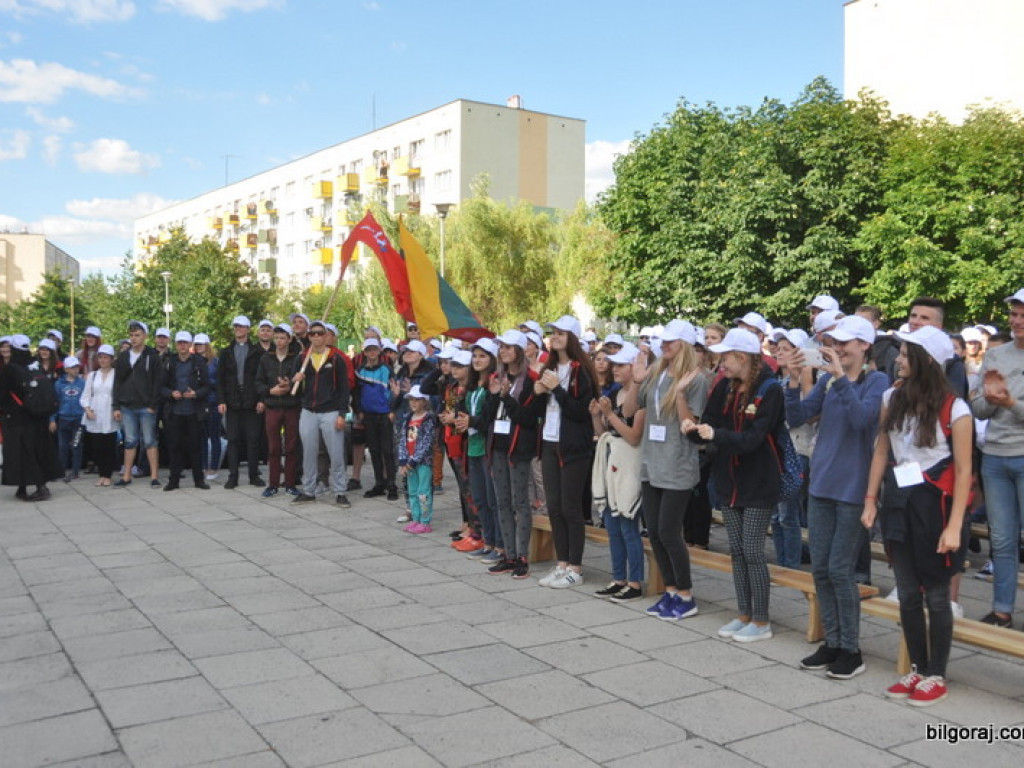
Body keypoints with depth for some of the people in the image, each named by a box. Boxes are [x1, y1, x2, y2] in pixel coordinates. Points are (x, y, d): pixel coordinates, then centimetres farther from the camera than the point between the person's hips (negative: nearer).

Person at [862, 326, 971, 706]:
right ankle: (918, 669, 27)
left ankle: (936, 676, 21)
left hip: (935, 503, -5)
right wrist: (870, 501, 6)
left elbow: (963, 470, -12)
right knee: (907, 595, 12)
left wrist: (954, 526, -15)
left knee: (936, 596, 6)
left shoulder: (954, 409, -12)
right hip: (899, 502, 5)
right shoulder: (892, 399, 3)